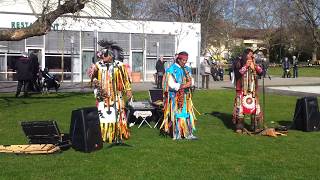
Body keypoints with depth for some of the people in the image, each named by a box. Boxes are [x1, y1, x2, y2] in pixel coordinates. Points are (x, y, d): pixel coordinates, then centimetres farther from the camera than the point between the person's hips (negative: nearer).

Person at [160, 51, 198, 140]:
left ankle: (188, 134, 8)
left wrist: (181, 86, -13)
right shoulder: (172, 70, -8)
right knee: (177, 114, -3)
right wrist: (185, 85, -14)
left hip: (185, 96, 6)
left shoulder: (187, 69, 12)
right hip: (175, 96, -6)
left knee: (187, 114, 4)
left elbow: (191, 82, 9)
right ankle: (177, 135, 3)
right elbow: (171, 84, -14)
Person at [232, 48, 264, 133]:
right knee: (240, 107, -7)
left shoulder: (254, 63, 11)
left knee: (255, 107, 0)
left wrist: (254, 65, -9)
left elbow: (261, 72, 3)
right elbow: (237, 73, -13)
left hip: (253, 90, 4)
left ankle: (255, 126, 8)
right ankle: (239, 127, 1)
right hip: (241, 89, -4)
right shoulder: (238, 63, 0)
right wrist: (246, 66, -16)